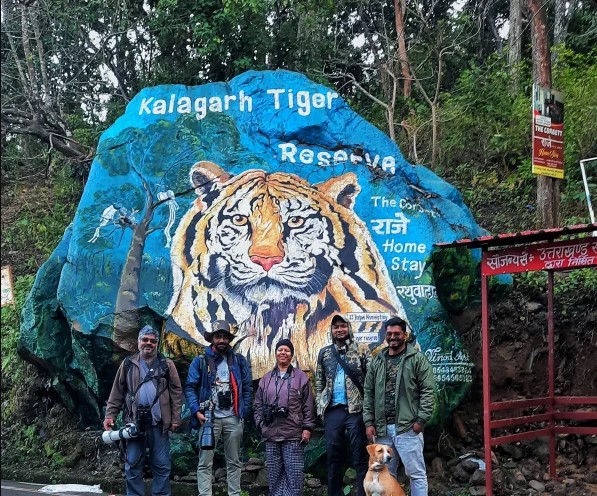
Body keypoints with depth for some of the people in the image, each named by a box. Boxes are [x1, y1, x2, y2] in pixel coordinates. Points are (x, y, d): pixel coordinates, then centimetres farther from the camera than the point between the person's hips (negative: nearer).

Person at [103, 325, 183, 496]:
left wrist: (175, 419, -3)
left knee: (161, 464, 4)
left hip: (158, 421, -1)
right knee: (133, 464, 7)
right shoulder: (128, 364, 9)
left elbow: (176, 392, 3)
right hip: (134, 421, 1)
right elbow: (117, 392, 10)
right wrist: (110, 415, 2)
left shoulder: (166, 364, 5)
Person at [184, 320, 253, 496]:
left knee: (234, 462, 11)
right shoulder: (200, 361, 2)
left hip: (233, 418, 2)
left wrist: (244, 412, -1)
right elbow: (190, 388, -2)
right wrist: (196, 411, -14)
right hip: (209, 417, -2)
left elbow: (247, 387, 7)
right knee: (205, 463, -2)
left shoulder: (239, 361, 7)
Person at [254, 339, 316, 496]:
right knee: (274, 475, 8)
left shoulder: (301, 377, 3)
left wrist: (307, 428, -5)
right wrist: (261, 425, 5)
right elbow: (258, 405, 15)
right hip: (271, 434, 3)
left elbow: (308, 406, 1)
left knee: (294, 474, -4)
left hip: (293, 435, -3)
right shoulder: (266, 379, 13)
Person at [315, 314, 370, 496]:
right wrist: (320, 407, 6)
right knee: (333, 455, 9)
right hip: (332, 410, 3)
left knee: (360, 455, -1)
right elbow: (319, 382, 15)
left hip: (356, 409, -3)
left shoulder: (362, 351, 3)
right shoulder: (324, 353, 12)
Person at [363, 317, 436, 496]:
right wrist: (369, 422, 6)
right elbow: (369, 394, 13)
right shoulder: (377, 361, 13)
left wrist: (421, 420, -13)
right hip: (382, 428, 5)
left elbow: (428, 391, -7)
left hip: (407, 427, -5)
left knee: (416, 473, -1)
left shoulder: (417, 359, -2)